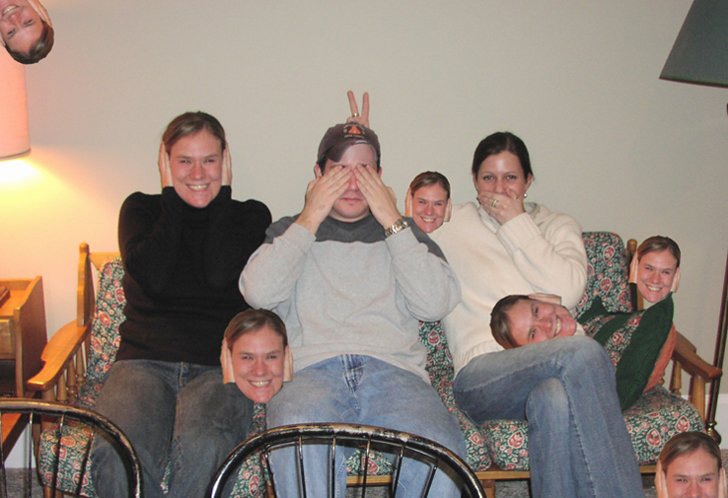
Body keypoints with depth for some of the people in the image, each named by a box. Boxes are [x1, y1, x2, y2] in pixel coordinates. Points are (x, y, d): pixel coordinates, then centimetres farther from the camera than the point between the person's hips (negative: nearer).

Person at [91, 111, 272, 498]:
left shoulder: (249, 215, 13)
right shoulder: (141, 209, 16)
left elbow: (221, 275, -9)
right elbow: (152, 277, -5)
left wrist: (222, 194, 2)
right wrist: (172, 196, 4)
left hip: (220, 365, -1)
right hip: (143, 360, 1)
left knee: (202, 451, -35)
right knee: (118, 456, -32)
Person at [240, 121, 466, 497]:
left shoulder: (404, 233, 26)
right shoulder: (291, 231, 25)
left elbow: (435, 304, 7)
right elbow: (258, 293, 4)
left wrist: (392, 222, 7)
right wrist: (310, 219, 7)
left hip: (393, 369, 1)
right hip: (312, 370, -1)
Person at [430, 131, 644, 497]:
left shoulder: (558, 226, 22)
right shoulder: (449, 228, 18)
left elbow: (568, 292, 0)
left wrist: (516, 225, 3)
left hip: (554, 355, 2)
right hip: (483, 370, -2)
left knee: (556, 401, -39)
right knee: (583, 351, -34)